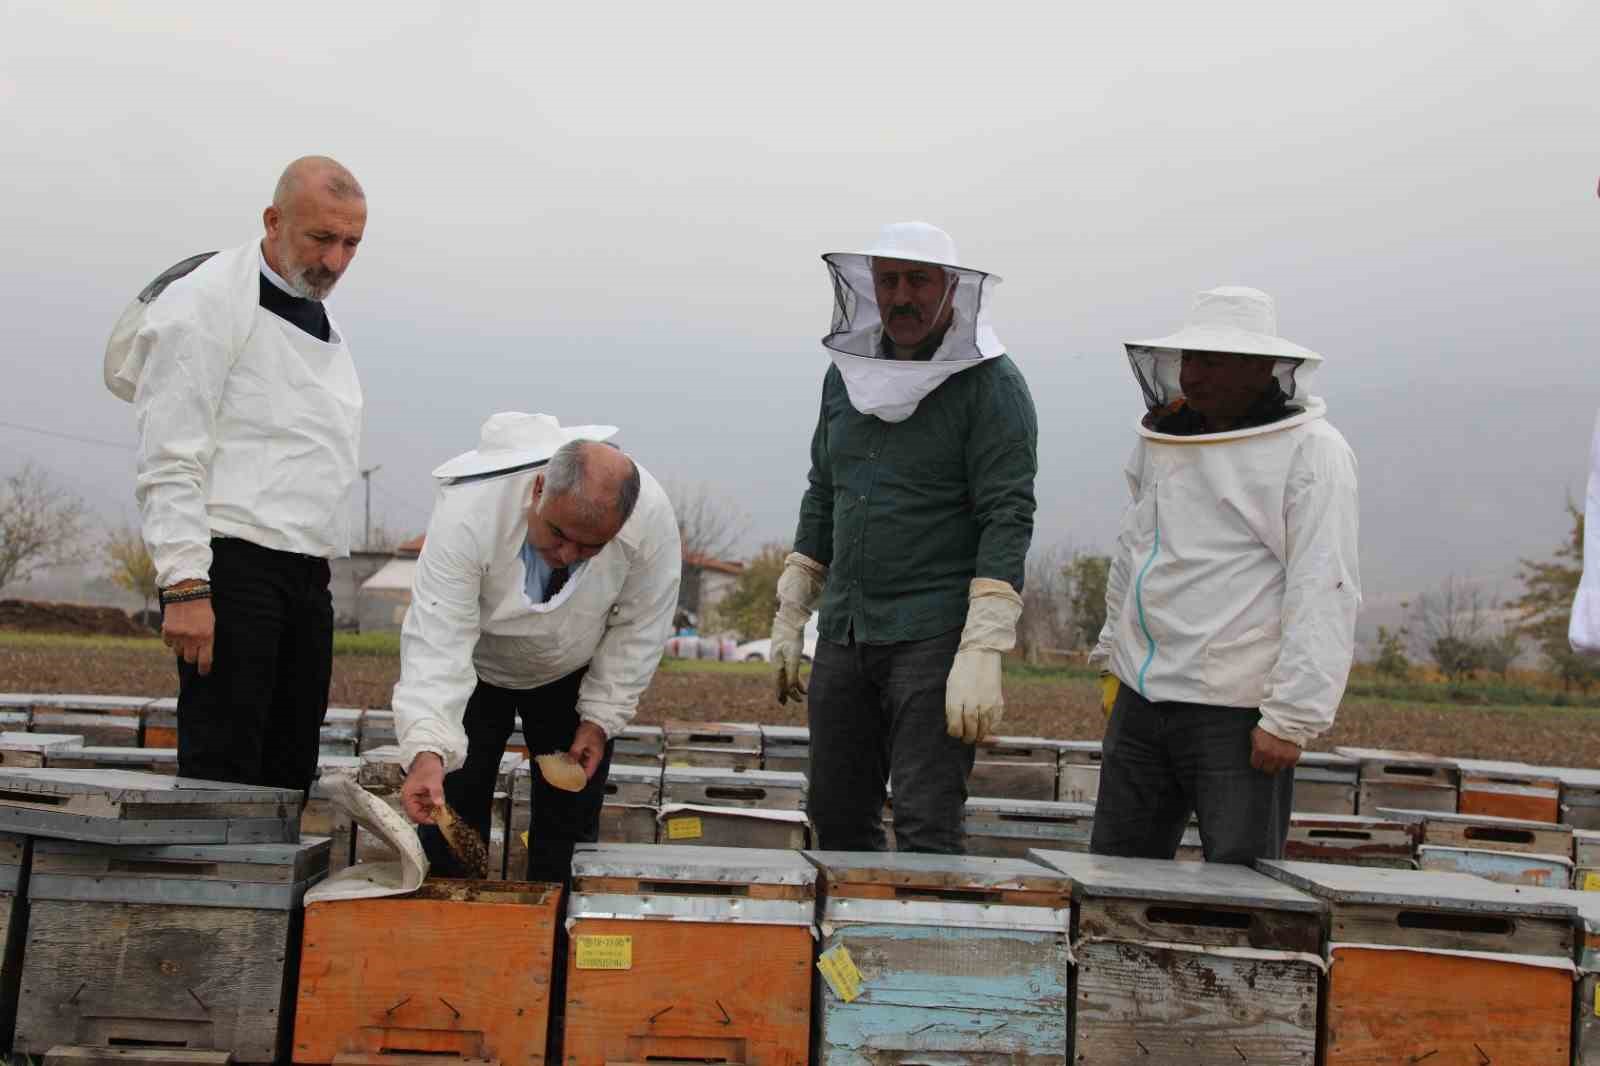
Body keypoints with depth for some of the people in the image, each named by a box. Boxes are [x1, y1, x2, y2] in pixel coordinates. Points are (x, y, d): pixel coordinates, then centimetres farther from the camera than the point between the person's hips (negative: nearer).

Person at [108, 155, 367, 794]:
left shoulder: (324, 327, 20)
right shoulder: (209, 301, -6)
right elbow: (169, 461, -12)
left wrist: (318, 568, 18)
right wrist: (185, 586, -19)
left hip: (306, 574, 8)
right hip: (230, 572, -8)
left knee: (289, 778, 7)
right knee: (223, 776, -9)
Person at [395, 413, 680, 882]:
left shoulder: (651, 516, -32)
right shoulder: (467, 511, -39)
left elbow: (638, 630, -16)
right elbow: (437, 642, -39)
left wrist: (600, 719, -15)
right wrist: (427, 751, -50)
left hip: (571, 674, 2)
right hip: (473, 668, -1)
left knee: (571, 821, 2)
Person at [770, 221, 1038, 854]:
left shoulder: (990, 384, -8)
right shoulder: (847, 371, 12)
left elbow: (1008, 517, -14)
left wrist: (983, 651, -22)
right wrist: (789, 617, 17)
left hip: (936, 634, -6)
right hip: (844, 630, 7)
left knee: (926, 830, -9)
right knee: (836, 819, 11)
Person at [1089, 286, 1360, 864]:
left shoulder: (1312, 451, -9)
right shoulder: (1163, 438, 12)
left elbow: (1324, 595, -14)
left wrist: (1291, 719, -18)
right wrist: (1115, 655, 23)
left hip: (1238, 713, -7)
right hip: (1141, 701, 7)